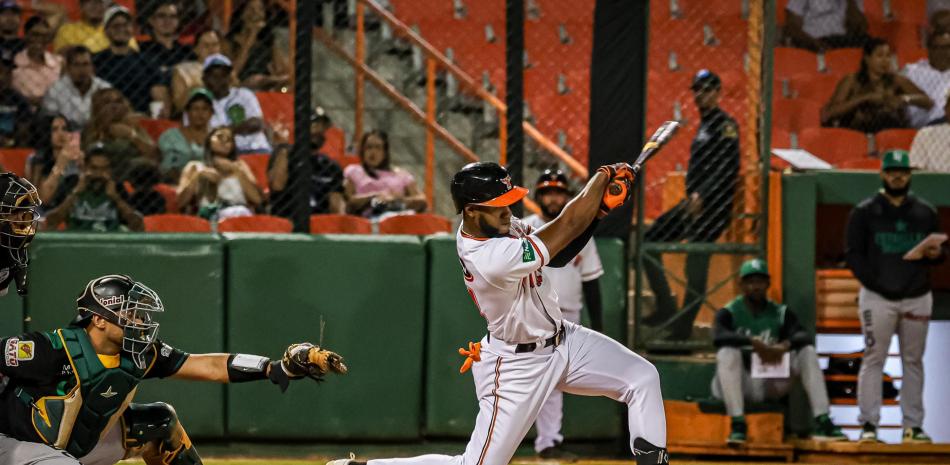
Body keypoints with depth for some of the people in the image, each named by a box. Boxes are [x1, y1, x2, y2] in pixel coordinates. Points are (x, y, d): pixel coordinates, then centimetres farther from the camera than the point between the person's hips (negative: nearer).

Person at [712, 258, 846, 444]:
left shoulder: (781, 313, 6)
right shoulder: (729, 313, -3)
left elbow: (803, 336, -13)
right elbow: (719, 337, -26)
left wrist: (784, 346, -35)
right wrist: (755, 343, -40)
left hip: (769, 384, 3)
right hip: (737, 385, -3)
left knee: (807, 351, -12)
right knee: (728, 351, -31)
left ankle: (821, 422, -22)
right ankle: (737, 424, -37)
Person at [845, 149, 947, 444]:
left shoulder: (925, 212, 12)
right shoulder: (865, 212, 3)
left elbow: (941, 249, 17)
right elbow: (854, 253, -1)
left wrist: (937, 254, -9)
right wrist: (874, 282, -13)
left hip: (917, 298, 3)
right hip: (878, 298, -3)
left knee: (913, 361, 5)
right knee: (873, 360, -5)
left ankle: (913, 426, 7)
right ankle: (869, 425, -4)